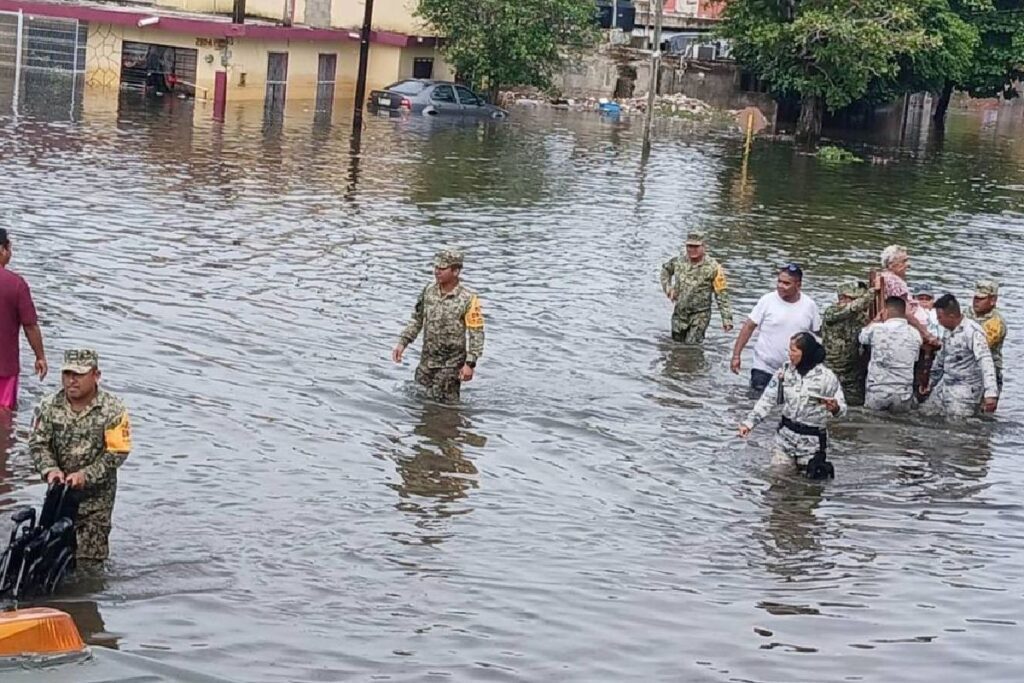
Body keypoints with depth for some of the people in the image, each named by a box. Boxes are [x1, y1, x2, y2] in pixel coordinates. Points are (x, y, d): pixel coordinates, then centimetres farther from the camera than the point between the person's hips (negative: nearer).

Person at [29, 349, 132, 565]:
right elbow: (37, 443, -3)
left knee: (89, 558, -2)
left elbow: (117, 452, -15)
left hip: (96, 493, -3)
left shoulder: (113, 409, -14)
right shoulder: (49, 406, -4)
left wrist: (86, 475, -24)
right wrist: (50, 469, -22)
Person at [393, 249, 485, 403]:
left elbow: (477, 334, -14)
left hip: (451, 363, -5)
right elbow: (417, 320, 12)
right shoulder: (428, 291, 0)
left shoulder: (468, 298, -16)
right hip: (427, 360, 5)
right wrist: (402, 343, 2)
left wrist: (470, 364, -18)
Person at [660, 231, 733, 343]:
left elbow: (722, 294, -14)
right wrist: (667, 287, 4)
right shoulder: (679, 261, -3)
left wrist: (727, 319, -18)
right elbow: (665, 269, 20)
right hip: (679, 313, 5)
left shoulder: (713, 267, -16)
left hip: (700, 316, -5)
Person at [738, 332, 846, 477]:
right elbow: (767, 400, 1)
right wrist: (749, 423, -8)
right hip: (785, 436, 3)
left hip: (812, 440, -3)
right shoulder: (785, 371, -3)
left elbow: (842, 408, -11)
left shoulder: (826, 377, -13)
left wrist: (834, 408, -35)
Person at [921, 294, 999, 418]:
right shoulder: (949, 332, 10)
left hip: (964, 393, -9)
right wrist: (931, 383, 34)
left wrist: (991, 393, -36)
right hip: (943, 389, 9)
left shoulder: (973, 332, -18)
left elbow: (985, 362, -26)